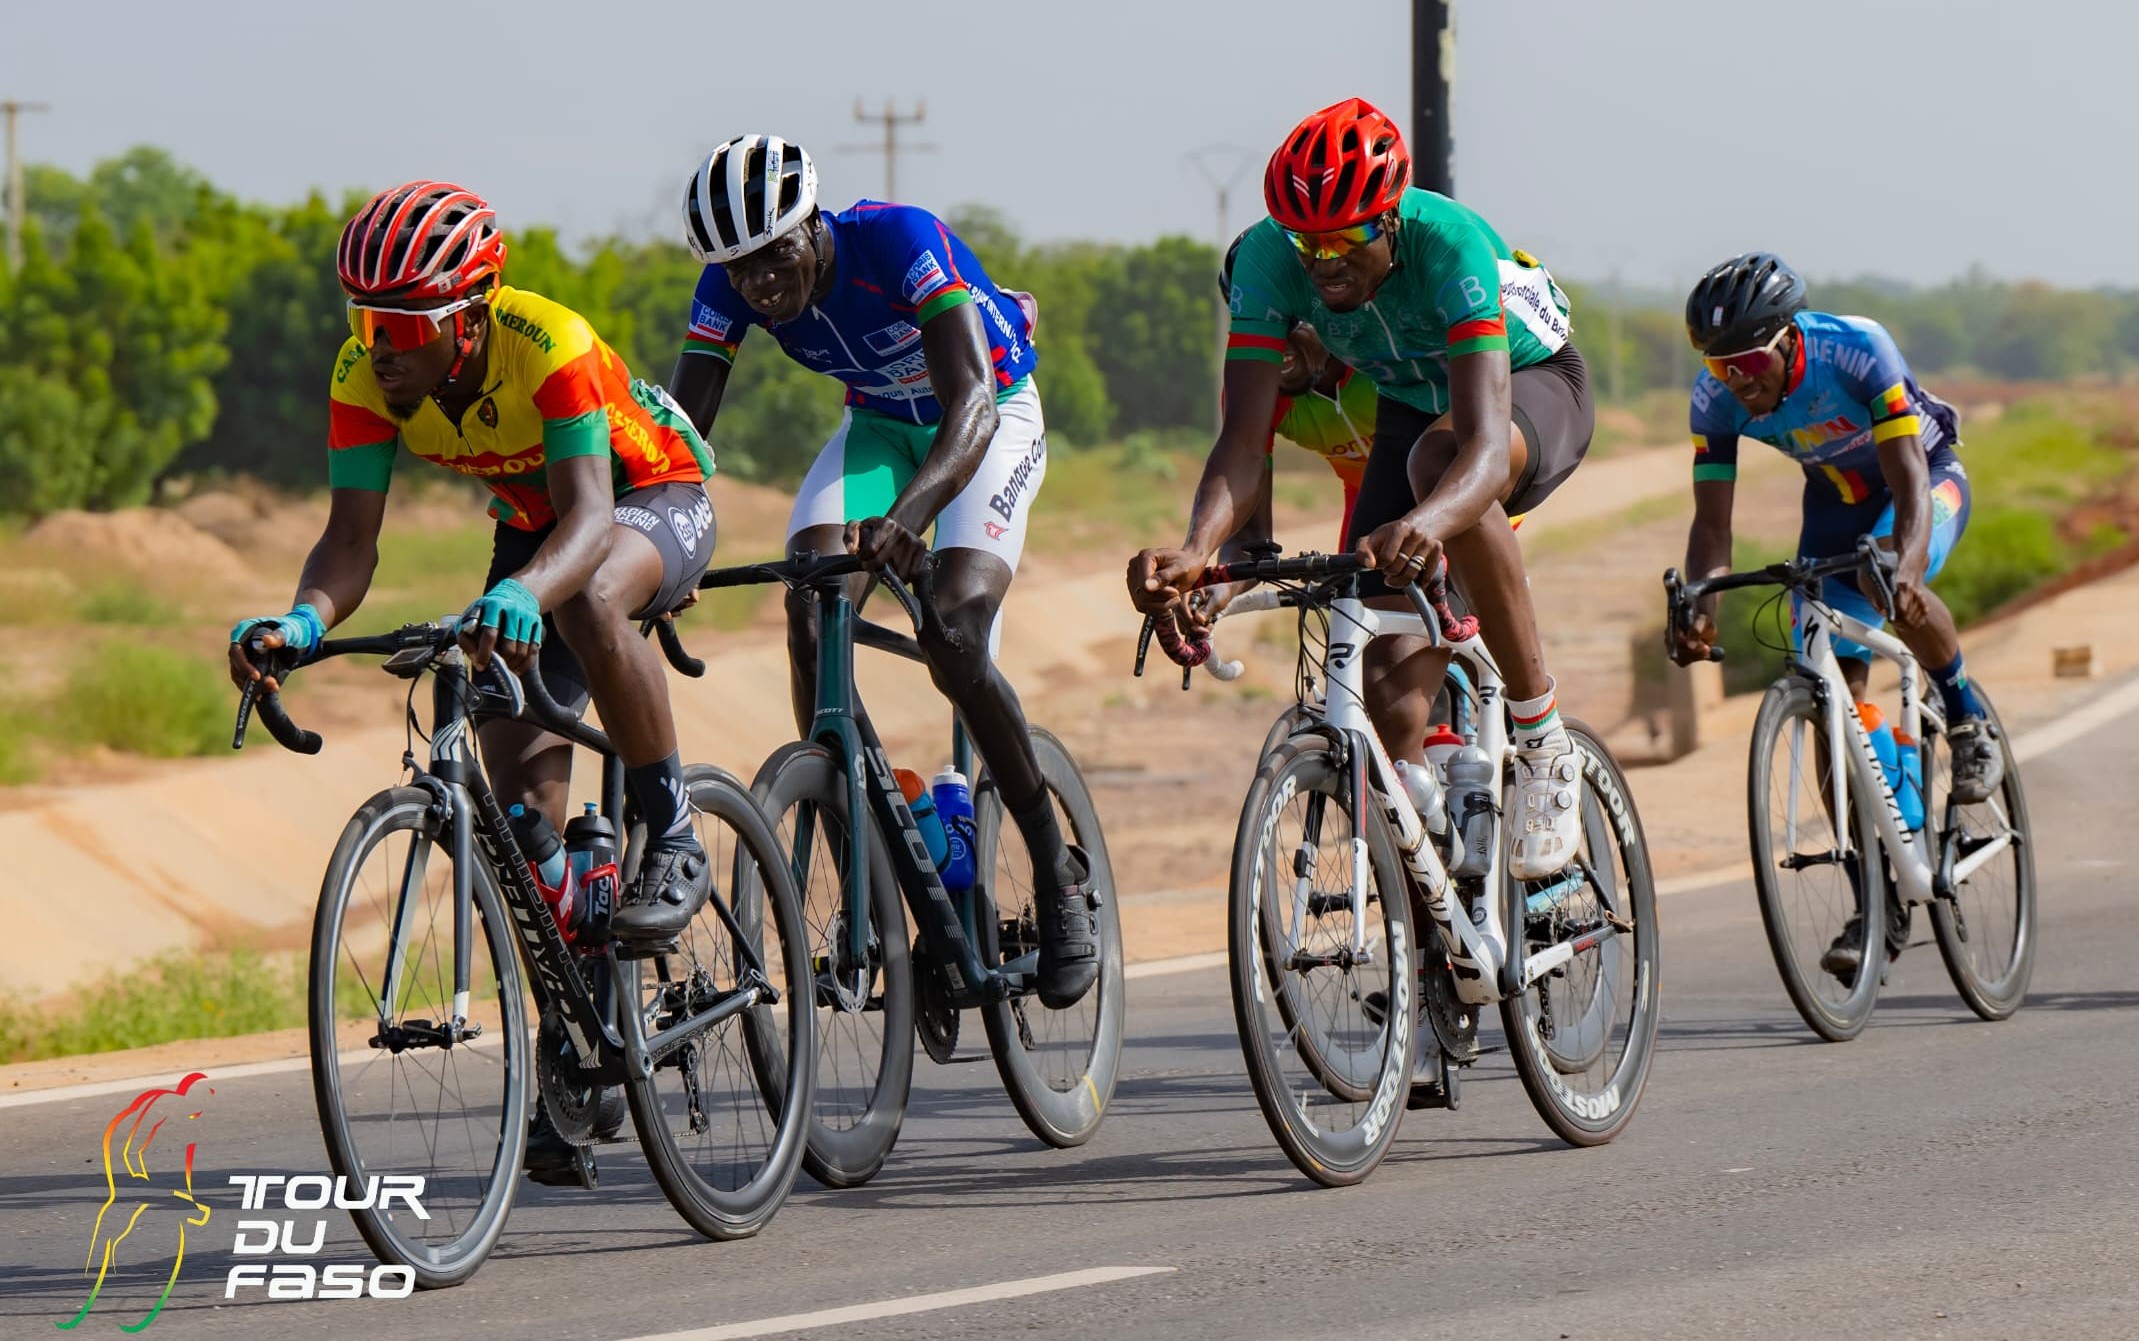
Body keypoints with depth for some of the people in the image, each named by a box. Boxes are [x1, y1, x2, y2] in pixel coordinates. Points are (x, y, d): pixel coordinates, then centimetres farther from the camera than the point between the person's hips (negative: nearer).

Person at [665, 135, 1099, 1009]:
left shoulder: (900, 241, -34)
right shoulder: (730, 288, -19)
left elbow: (972, 402, -43)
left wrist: (908, 512, -61)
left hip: (992, 419, -5)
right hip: (879, 422, 5)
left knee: (952, 641, -26)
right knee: (809, 617, -21)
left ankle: (1061, 875, -7)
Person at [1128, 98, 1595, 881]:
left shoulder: (1450, 245, -38)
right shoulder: (1269, 259, -27)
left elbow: (1487, 442, -48)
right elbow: (1243, 439, -32)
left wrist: (1422, 526, -70)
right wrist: (1194, 552, -52)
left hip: (1532, 385, -4)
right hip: (1411, 406, 4)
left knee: (1438, 458, -41)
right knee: (1390, 695, -12)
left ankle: (1542, 741, -26)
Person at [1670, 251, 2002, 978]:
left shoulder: (1856, 351, -35)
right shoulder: (1717, 394, -23)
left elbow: (1909, 486, -40)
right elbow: (1712, 521, -22)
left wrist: (1904, 566, -59)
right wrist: (1699, 606, -41)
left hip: (1924, 471, -4)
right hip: (1837, 495, 4)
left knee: (1898, 587, -37)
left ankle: (1968, 720, -8)